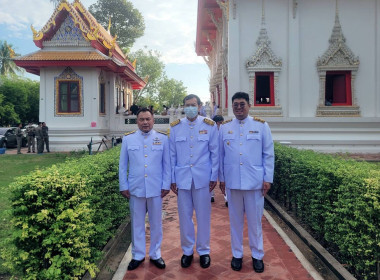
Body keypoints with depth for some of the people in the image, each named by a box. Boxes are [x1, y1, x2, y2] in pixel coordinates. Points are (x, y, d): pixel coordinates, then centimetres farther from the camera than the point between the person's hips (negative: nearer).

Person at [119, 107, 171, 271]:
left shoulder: (163, 138, 0)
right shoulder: (128, 139, 1)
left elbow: (167, 164, 1)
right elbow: (122, 165, 4)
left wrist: (166, 185, -2)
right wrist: (123, 187, 1)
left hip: (156, 189, 0)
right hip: (135, 189, 1)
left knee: (156, 223, 12)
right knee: (137, 223, 13)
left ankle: (155, 254, 30)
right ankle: (138, 255, 29)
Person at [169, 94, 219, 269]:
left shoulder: (209, 126, 0)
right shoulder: (175, 127, 4)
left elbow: (214, 153, 3)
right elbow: (172, 155, 6)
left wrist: (214, 177, 1)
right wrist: (172, 179, 4)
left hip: (202, 178, -1)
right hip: (182, 178, 1)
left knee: (203, 216, 8)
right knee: (185, 216, 9)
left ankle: (204, 251, 26)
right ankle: (187, 251, 27)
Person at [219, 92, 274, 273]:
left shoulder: (261, 126, 1)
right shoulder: (224, 127, 5)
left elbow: (268, 154, 1)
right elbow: (220, 155, 7)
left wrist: (268, 179, -3)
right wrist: (221, 178, 6)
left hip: (255, 181, -1)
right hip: (232, 181, 1)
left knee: (255, 220, 10)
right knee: (235, 220, 12)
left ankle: (257, 255, 27)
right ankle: (237, 254, 28)